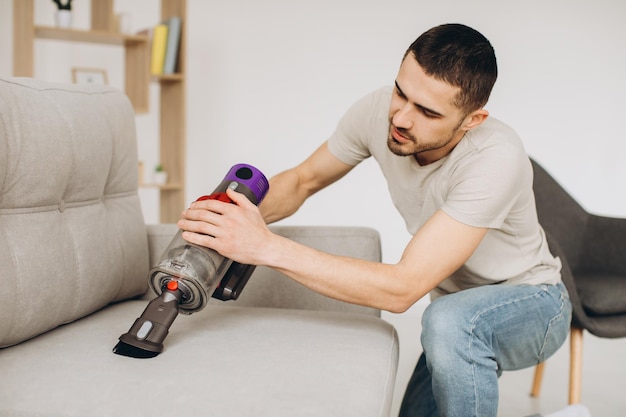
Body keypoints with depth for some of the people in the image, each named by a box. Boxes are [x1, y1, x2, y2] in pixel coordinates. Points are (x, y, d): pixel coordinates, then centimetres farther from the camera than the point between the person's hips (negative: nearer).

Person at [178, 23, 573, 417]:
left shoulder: (495, 159, -36)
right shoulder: (377, 112, -19)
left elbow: (401, 289, -39)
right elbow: (303, 179, -3)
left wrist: (266, 246, -44)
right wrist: (248, 215, -26)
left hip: (532, 302, -5)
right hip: (464, 313, 6)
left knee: (448, 321, -37)